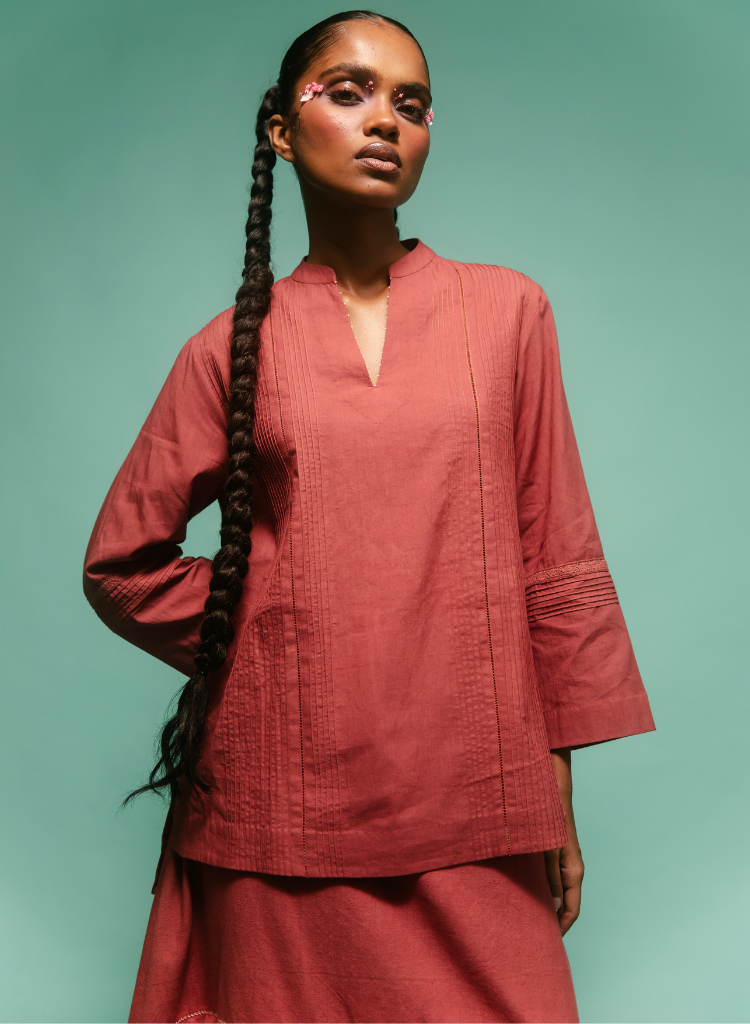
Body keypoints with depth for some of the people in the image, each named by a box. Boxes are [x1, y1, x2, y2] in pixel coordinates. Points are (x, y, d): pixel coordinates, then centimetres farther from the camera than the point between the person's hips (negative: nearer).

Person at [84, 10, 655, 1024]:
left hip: (469, 803, 1)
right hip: (285, 805, 0)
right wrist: (243, 643, 1)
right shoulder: (237, 344, 4)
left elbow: (555, 551, 5)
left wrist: (558, 787, 4)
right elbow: (122, 559, 11)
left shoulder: (507, 312, 5)